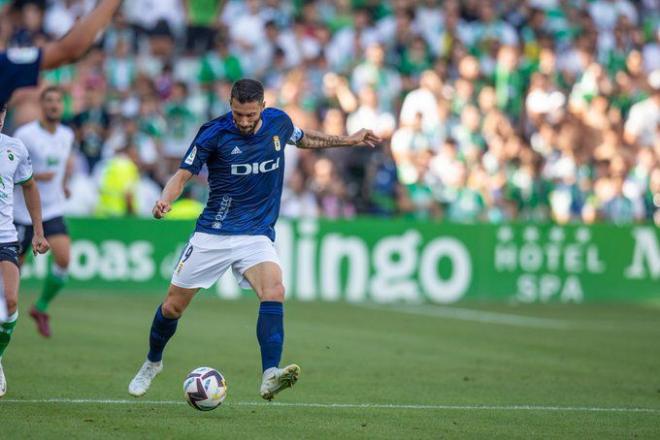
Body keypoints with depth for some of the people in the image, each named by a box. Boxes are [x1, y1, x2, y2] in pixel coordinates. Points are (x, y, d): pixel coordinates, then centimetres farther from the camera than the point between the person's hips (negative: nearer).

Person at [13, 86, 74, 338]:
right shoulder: (26, 135, -13)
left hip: (52, 211, 4)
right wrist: (34, 176, -23)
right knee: (13, 266, 2)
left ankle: (41, 308, 5)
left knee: (63, 257, -16)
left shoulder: (67, 135, 4)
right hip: (23, 212, -4)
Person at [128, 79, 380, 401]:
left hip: (257, 235, 1)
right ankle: (152, 363, 35)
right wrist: (165, 200, -28)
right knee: (173, 305, 6)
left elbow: (303, 139, 22)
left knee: (274, 291, -27)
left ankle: (270, 378, -34)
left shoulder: (278, 122, -2)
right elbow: (183, 174, -8)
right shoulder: (214, 133, -13)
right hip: (213, 235, -1)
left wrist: (349, 140, 21)